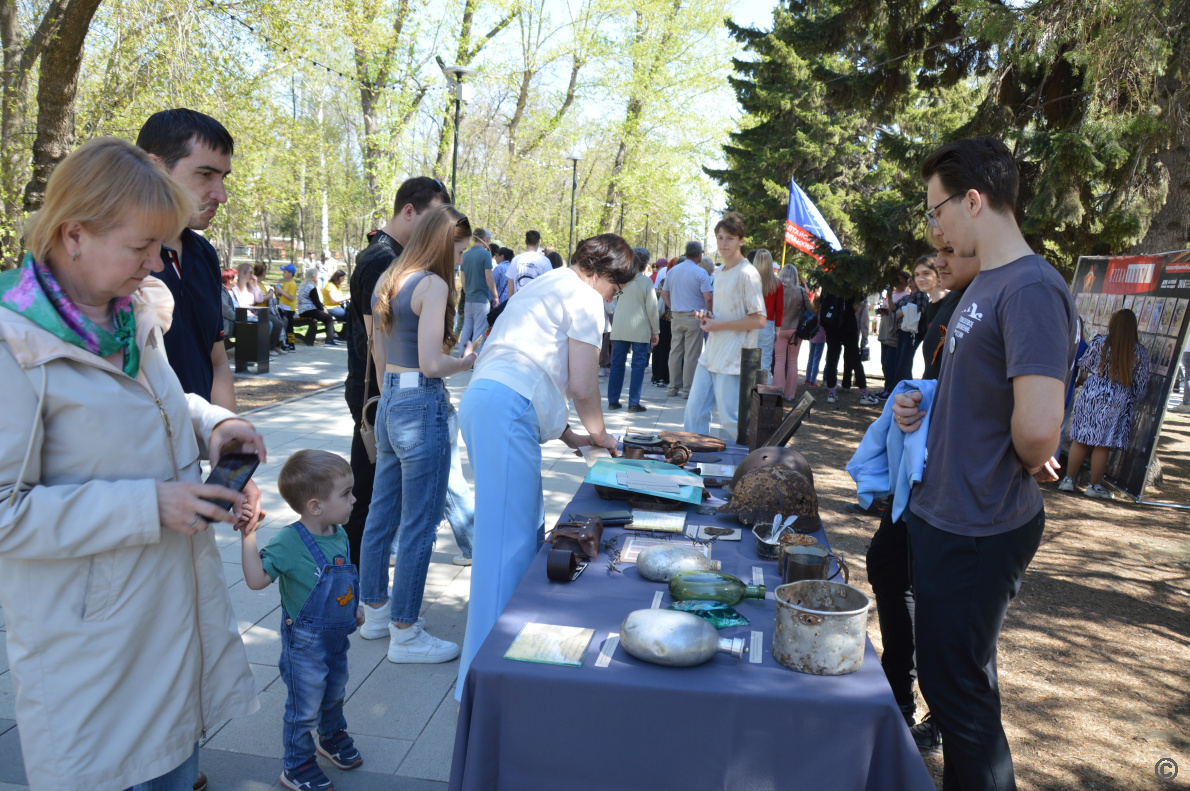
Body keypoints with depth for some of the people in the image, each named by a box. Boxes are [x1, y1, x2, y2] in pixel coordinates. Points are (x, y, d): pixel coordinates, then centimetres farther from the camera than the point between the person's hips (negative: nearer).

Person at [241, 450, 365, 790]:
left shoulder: (339, 535, -5)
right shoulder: (288, 542, -27)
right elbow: (257, 579, -36)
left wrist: (353, 607, 17)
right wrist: (249, 535, -42)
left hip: (337, 636, 7)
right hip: (305, 643, -7)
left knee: (334, 693, 27)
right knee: (305, 708, 9)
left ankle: (333, 738, 53)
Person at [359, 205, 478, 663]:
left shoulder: (389, 282, 12)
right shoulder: (433, 285, -15)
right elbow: (431, 364, -20)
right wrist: (470, 360, -3)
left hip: (389, 402, 9)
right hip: (421, 407, -9)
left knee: (382, 515, 18)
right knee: (418, 526, 0)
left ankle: (376, 611, 33)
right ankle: (405, 634, 11)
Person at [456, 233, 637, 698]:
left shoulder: (545, 286, 31)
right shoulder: (584, 298, 1)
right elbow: (582, 387, -4)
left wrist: (569, 436, 29)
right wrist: (599, 435, 15)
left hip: (485, 400, 10)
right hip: (506, 411, -10)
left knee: (527, 526, 18)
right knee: (508, 538, -10)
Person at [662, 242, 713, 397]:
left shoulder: (672, 270, 8)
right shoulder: (701, 273, -10)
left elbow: (664, 294, 12)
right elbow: (708, 298, -16)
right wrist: (708, 312, -1)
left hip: (676, 317, 5)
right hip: (694, 317, -5)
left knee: (675, 351, 11)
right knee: (691, 354, 0)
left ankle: (674, 386, 17)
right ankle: (687, 389, 3)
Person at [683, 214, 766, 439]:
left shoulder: (747, 274, -12)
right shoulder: (720, 273, 16)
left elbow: (759, 320, -17)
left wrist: (718, 325, -14)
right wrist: (708, 316, 7)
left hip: (733, 360, -9)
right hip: (710, 357, 9)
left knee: (730, 420, -2)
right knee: (694, 412, 10)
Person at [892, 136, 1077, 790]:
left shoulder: (1032, 289, -22)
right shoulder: (984, 284, 10)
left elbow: (1038, 426, -32)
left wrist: (1032, 465, -10)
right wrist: (921, 405, 3)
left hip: (977, 533, -10)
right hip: (941, 511, 10)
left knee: (958, 687, 5)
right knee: (947, 674, 23)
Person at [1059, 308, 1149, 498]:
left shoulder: (1099, 342, -7)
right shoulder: (1140, 351, -4)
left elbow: (1083, 367, 3)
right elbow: (1141, 384, 1)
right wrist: (1131, 401, 17)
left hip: (1091, 395, 0)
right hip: (1118, 402, 0)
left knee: (1080, 440, 7)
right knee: (1103, 445, 5)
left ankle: (1068, 479, 12)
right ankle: (1095, 486, 14)